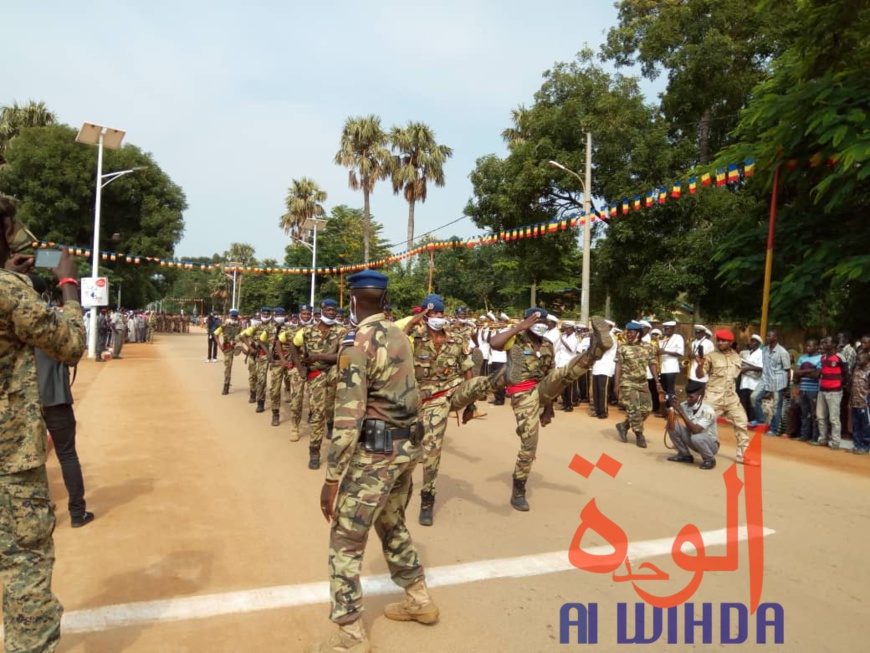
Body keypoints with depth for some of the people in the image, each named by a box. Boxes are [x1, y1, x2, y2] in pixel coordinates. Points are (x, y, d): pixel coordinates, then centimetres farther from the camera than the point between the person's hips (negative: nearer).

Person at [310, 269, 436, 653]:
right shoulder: (399, 335, 8)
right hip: (406, 446, 8)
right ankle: (419, 600, 38)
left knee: (345, 541, 4)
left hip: (374, 452, -8)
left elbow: (348, 419, -21)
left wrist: (331, 478, -17)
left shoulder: (356, 343, -17)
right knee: (392, 524, 25)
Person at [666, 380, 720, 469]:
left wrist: (681, 412, -39)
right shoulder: (686, 405, -11)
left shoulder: (708, 411, -28)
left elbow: (695, 430, -37)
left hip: (711, 444, -6)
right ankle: (685, 455, 6)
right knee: (671, 424, -13)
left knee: (696, 438, -39)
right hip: (693, 440, 6)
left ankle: (710, 459, -6)